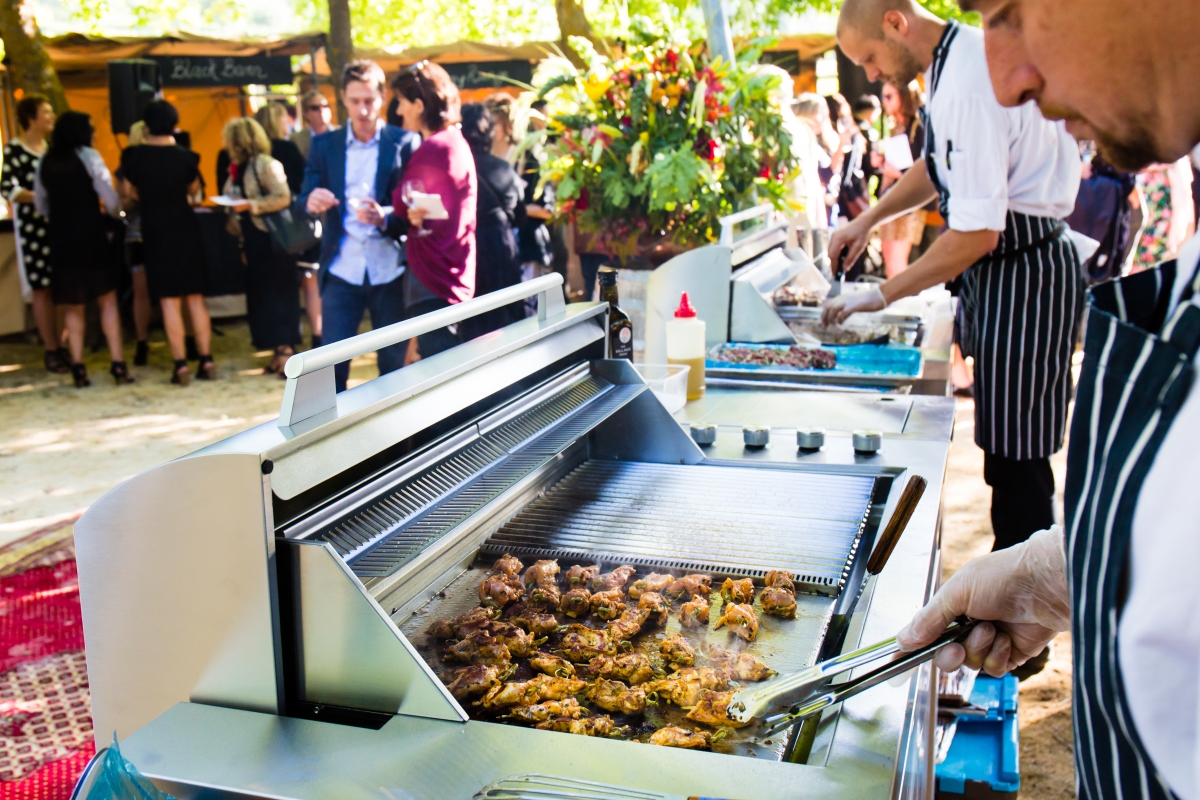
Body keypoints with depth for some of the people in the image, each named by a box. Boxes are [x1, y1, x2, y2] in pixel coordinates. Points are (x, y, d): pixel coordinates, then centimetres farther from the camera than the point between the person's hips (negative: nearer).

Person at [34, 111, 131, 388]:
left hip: (61, 238, 4)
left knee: (73, 306, 12)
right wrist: (113, 216, 8)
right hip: (92, 235, -4)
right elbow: (110, 199, -12)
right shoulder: (88, 156, -7)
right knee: (107, 300, 4)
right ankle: (118, 365, 0)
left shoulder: (46, 161, 8)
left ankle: (78, 368, 11)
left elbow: (40, 205, 12)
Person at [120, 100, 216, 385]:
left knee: (169, 300, 2)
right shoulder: (185, 156, -5)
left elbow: (131, 193, 8)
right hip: (186, 229, 1)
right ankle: (206, 360, 7)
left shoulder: (133, 156, -6)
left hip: (155, 233, -1)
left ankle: (181, 364, -2)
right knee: (196, 298, 7)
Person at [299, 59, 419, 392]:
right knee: (331, 363, -1)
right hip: (342, 270, 1)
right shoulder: (324, 144, 8)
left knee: (394, 364, 7)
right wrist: (311, 201, -19)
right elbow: (303, 199, 6)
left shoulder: (405, 142, 1)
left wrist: (385, 218, -23)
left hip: (390, 270, -1)